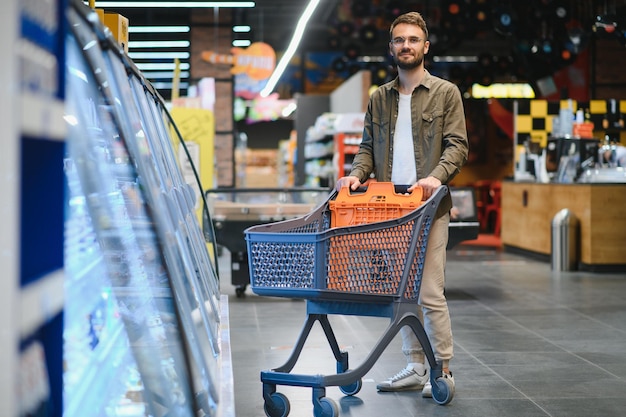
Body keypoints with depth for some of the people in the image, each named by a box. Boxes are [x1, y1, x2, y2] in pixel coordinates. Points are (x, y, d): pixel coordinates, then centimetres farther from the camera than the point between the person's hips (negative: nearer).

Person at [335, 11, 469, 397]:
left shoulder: (446, 93, 4)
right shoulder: (379, 98, 17)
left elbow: (457, 145, -3)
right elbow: (368, 146, 18)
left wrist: (436, 176, -20)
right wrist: (357, 174, -2)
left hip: (429, 205, -5)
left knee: (429, 292, -7)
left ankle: (443, 370, 4)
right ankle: (416, 368, 17)